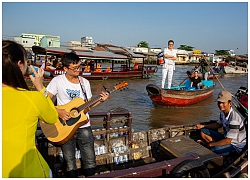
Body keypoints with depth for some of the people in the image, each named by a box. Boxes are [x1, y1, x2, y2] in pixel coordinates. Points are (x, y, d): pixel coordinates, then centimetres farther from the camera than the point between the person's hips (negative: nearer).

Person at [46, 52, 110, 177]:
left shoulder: (85, 82, 6)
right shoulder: (57, 81, -4)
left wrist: (101, 100, -6)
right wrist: (58, 111, -20)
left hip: (83, 126, 3)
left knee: (90, 162, 2)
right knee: (70, 165, 3)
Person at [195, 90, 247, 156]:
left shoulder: (234, 119, -31)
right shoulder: (223, 112, -5)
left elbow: (227, 141, -30)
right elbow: (219, 124, 16)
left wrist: (211, 144, -21)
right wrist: (203, 126, 6)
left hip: (236, 145, -9)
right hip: (227, 138, 9)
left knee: (213, 150, -34)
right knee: (203, 132, 2)